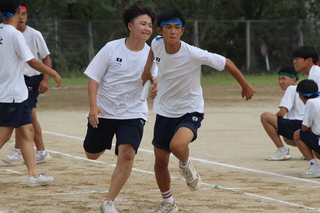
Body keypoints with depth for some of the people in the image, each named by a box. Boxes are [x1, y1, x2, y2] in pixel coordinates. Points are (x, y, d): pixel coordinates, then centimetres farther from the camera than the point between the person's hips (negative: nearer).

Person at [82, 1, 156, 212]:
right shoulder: (112, 48, -9)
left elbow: (152, 85, -4)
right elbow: (94, 77, -6)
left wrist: (154, 89, -28)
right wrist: (93, 106, -17)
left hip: (133, 113, 0)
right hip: (104, 112, 0)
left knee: (127, 154, -22)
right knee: (92, 155, 14)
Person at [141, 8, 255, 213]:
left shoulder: (194, 54, -26)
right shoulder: (157, 43, -11)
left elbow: (226, 62, -13)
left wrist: (245, 86, -2)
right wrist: (147, 69, 10)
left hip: (190, 111, -5)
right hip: (165, 110, 5)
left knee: (177, 145, -34)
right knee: (160, 161, 8)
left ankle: (186, 165, 3)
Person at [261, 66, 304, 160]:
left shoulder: (291, 88, -4)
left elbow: (282, 113, -13)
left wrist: (272, 118, 7)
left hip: (298, 126, -11)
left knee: (265, 117, -13)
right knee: (287, 138, 42)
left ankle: (282, 151, -9)